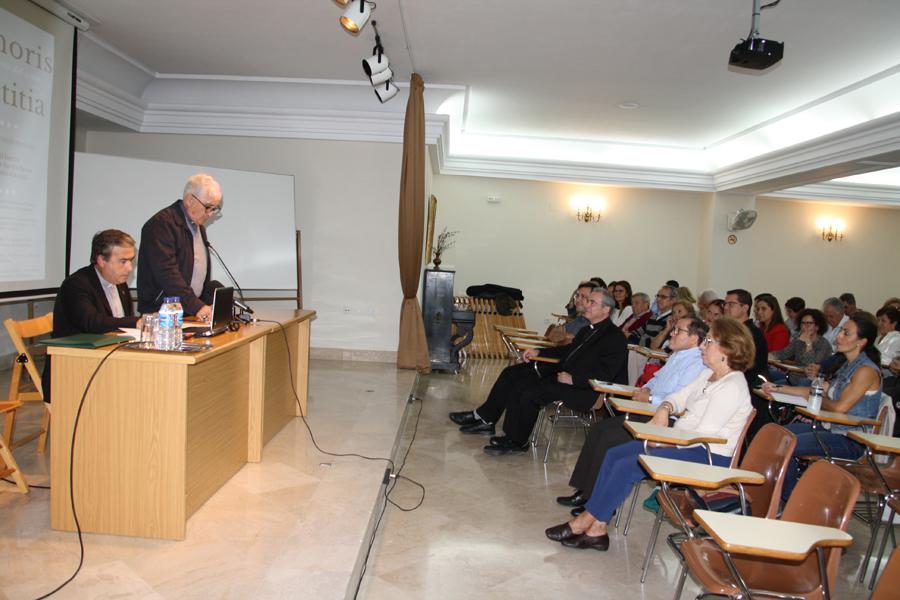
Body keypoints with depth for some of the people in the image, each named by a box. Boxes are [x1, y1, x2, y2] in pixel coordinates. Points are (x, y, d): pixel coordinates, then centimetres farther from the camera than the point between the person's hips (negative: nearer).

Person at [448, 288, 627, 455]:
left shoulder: (615, 338, -10)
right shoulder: (588, 330, 17)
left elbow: (605, 374, -18)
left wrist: (573, 378, -22)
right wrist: (539, 352, 17)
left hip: (582, 388, -9)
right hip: (562, 373, 10)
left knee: (530, 392, -26)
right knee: (512, 374, 2)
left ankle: (517, 442, -7)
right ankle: (484, 419, 8)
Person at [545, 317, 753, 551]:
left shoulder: (732, 388, -18)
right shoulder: (708, 374, 11)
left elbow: (702, 434, -22)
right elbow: (680, 396, 17)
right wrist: (665, 409, -6)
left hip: (709, 456, -10)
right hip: (683, 442, 10)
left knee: (627, 466, -21)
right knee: (614, 454, -4)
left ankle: (586, 521, -5)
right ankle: (597, 529, -6)